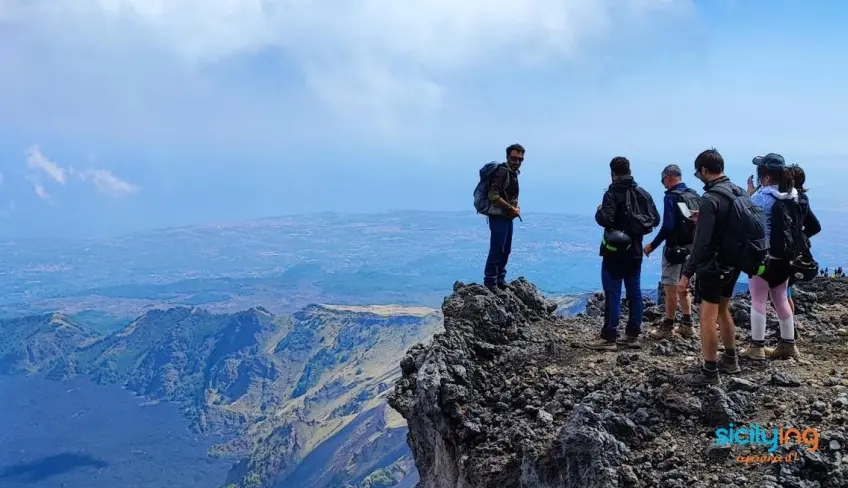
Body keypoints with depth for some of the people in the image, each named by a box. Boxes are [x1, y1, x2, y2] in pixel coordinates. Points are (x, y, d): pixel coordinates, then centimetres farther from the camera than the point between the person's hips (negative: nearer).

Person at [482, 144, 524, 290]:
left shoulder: (513, 173, 13)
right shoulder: (502, 172, -16)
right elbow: (493, 195, -24)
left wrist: (516, 208, 8)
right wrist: (511, 208, -17)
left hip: (507, 217, 10)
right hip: (498, 217, -10)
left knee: (506, 250, 16)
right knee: (496, 250, -7)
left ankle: (500, 280, 26)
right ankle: (490, 283, 0)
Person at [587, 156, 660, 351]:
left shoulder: (613, 193, -12)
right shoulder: (643, 193, 8)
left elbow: (605, 219, -23)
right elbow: (655, 219, 6)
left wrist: (599, 211, -3)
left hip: (615, 251, -6)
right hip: (635, 250, 6)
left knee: (613, 294, -5)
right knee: (634, 293, 10)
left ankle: (609, 338, -4)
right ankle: (633, 335, 15)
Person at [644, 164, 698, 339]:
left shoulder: (671, 197, -15)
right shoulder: (694, 195, 7)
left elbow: (667, 227, -21)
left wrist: (652, 246, -14)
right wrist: (693, 243, 17)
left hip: (675, 249, -7)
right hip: (691, 248, 7)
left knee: (671, 288, 1)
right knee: (683, 287, 18)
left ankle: (668, 328, 6)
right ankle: (687, 326, 21)